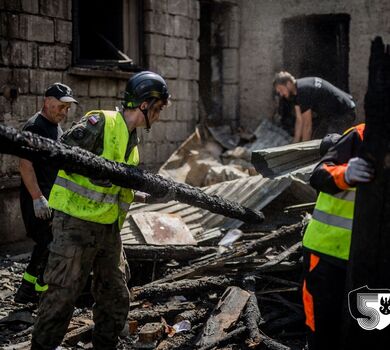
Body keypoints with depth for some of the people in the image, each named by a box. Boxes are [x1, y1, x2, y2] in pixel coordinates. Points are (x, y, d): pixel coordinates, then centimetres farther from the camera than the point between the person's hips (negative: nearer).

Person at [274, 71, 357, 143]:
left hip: (344, 114, -11)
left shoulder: (303, 91, -28)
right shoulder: (297, 90, 2)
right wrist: (295, 143, 1)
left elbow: (307, 124, -25)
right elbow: (299, 120, 4)